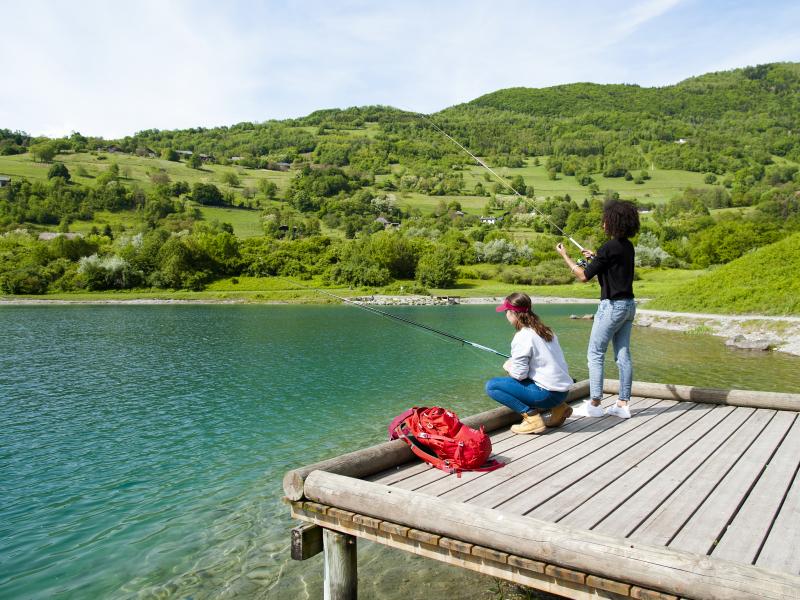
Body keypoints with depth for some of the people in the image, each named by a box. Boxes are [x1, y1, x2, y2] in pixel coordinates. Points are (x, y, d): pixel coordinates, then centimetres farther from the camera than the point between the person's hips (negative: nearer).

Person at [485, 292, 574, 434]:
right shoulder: (545, 330, 11)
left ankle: (532, 417, -10)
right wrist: (514, 363, 14)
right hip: (562, 390, 8)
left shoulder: (522, 337, -14)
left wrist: (508, 367, 6)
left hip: (547, 393, -8)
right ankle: (558, 407, 17)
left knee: (491, 385, -5)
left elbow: (519, 374, -15)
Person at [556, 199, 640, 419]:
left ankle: (594, 404, 3)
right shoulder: (628, 246, 8)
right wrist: (595, 257, 27)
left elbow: (584, 276, -12)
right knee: (623, 355, 9)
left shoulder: (609, 248, -17)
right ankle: (623, 404, 14)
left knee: (595, 354, 1)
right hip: (628, 304, 8)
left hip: (612, 306, -8)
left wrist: (564, 256, -2)